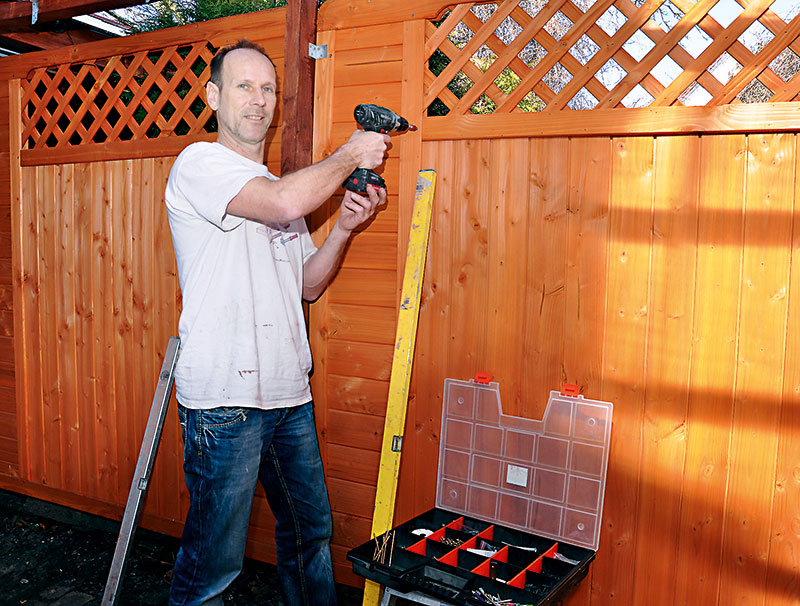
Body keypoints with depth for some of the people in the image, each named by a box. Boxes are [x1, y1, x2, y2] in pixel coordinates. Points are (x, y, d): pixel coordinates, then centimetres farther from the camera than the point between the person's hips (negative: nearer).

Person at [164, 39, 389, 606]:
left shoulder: (279, 187, 19)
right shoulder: (200, 163, -6)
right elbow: (286, 203, -25)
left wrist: (344, 227, 1)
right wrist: (350, 155, -9)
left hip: (290, 394, 8)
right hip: (225, 398, -7)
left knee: (312, 531, 18)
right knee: (214, 559, 3)